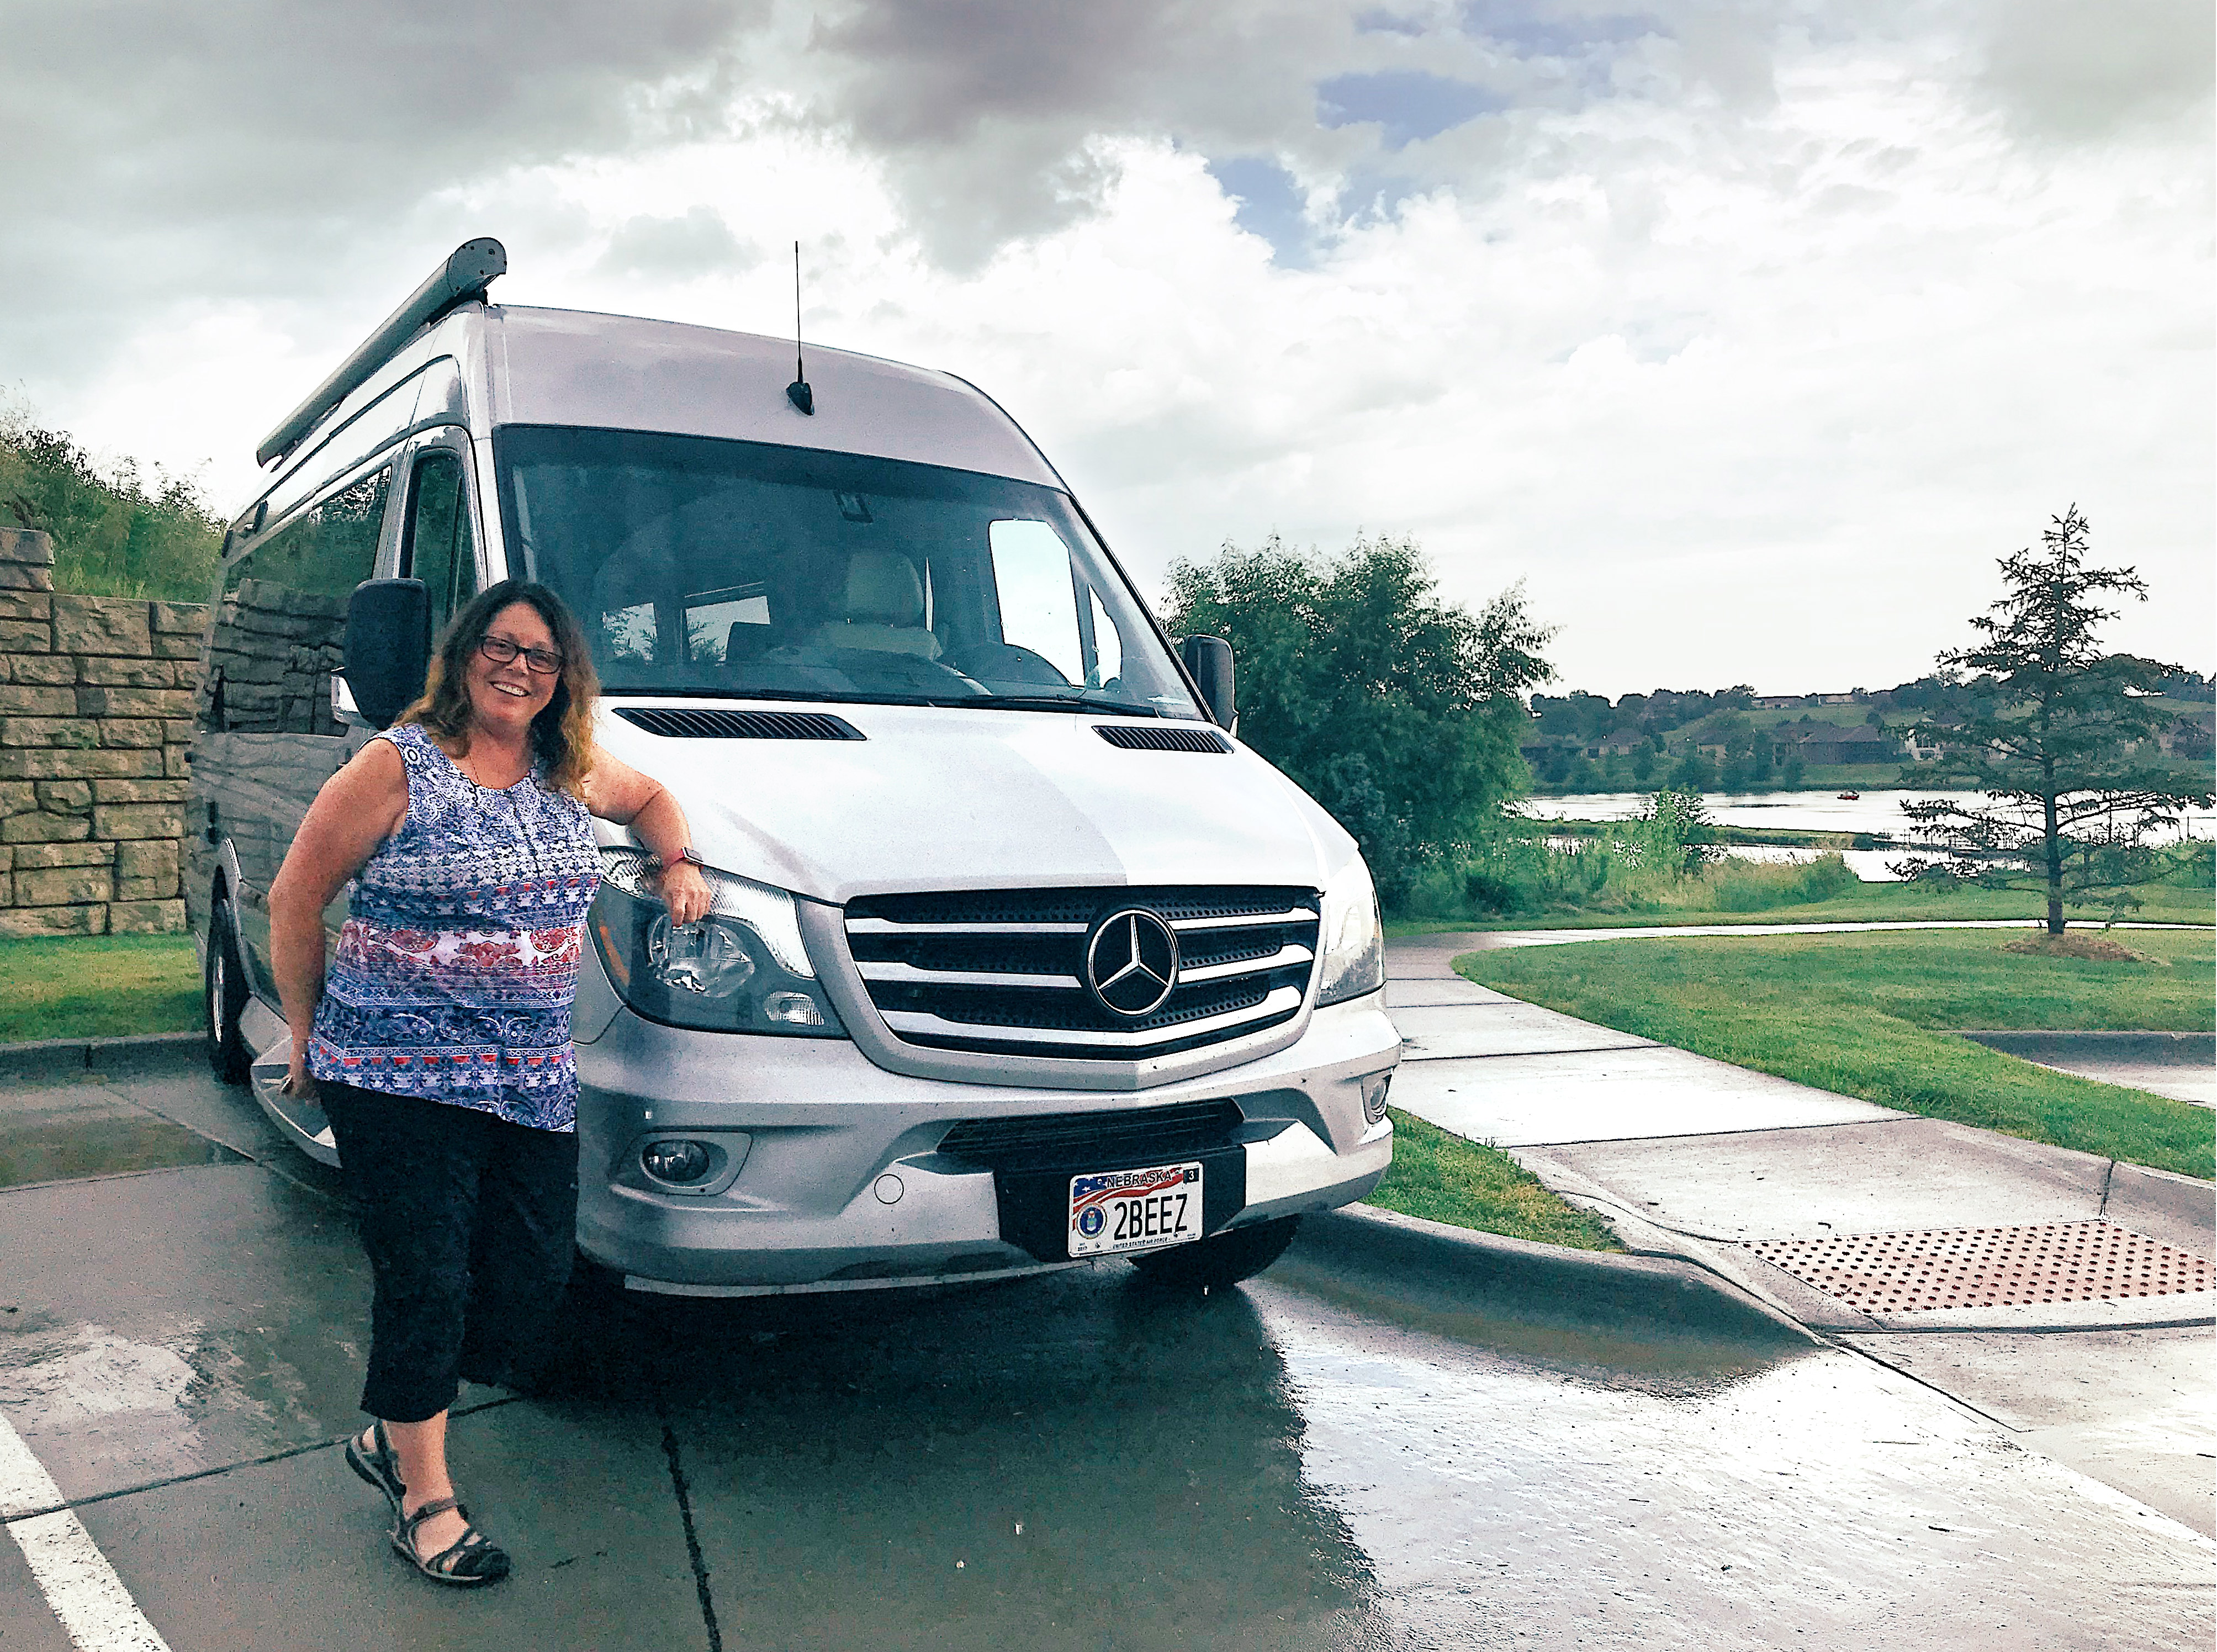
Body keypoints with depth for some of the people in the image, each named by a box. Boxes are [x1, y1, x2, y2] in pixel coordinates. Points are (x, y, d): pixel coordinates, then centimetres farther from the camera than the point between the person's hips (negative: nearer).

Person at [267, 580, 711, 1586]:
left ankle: (396, 1435, 28)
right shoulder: (398, 768, -6)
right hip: (398, 1072, -6)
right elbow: (295, 901, -1)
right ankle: (425, 1502, 17)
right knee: (426, 1281, -2)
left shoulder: (570, 773, 10)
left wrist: (679, 863, 10)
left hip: (534, 1079, 6)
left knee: (533, 1272, 5)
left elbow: (650, 797, 30)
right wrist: (307, 1032, 2)